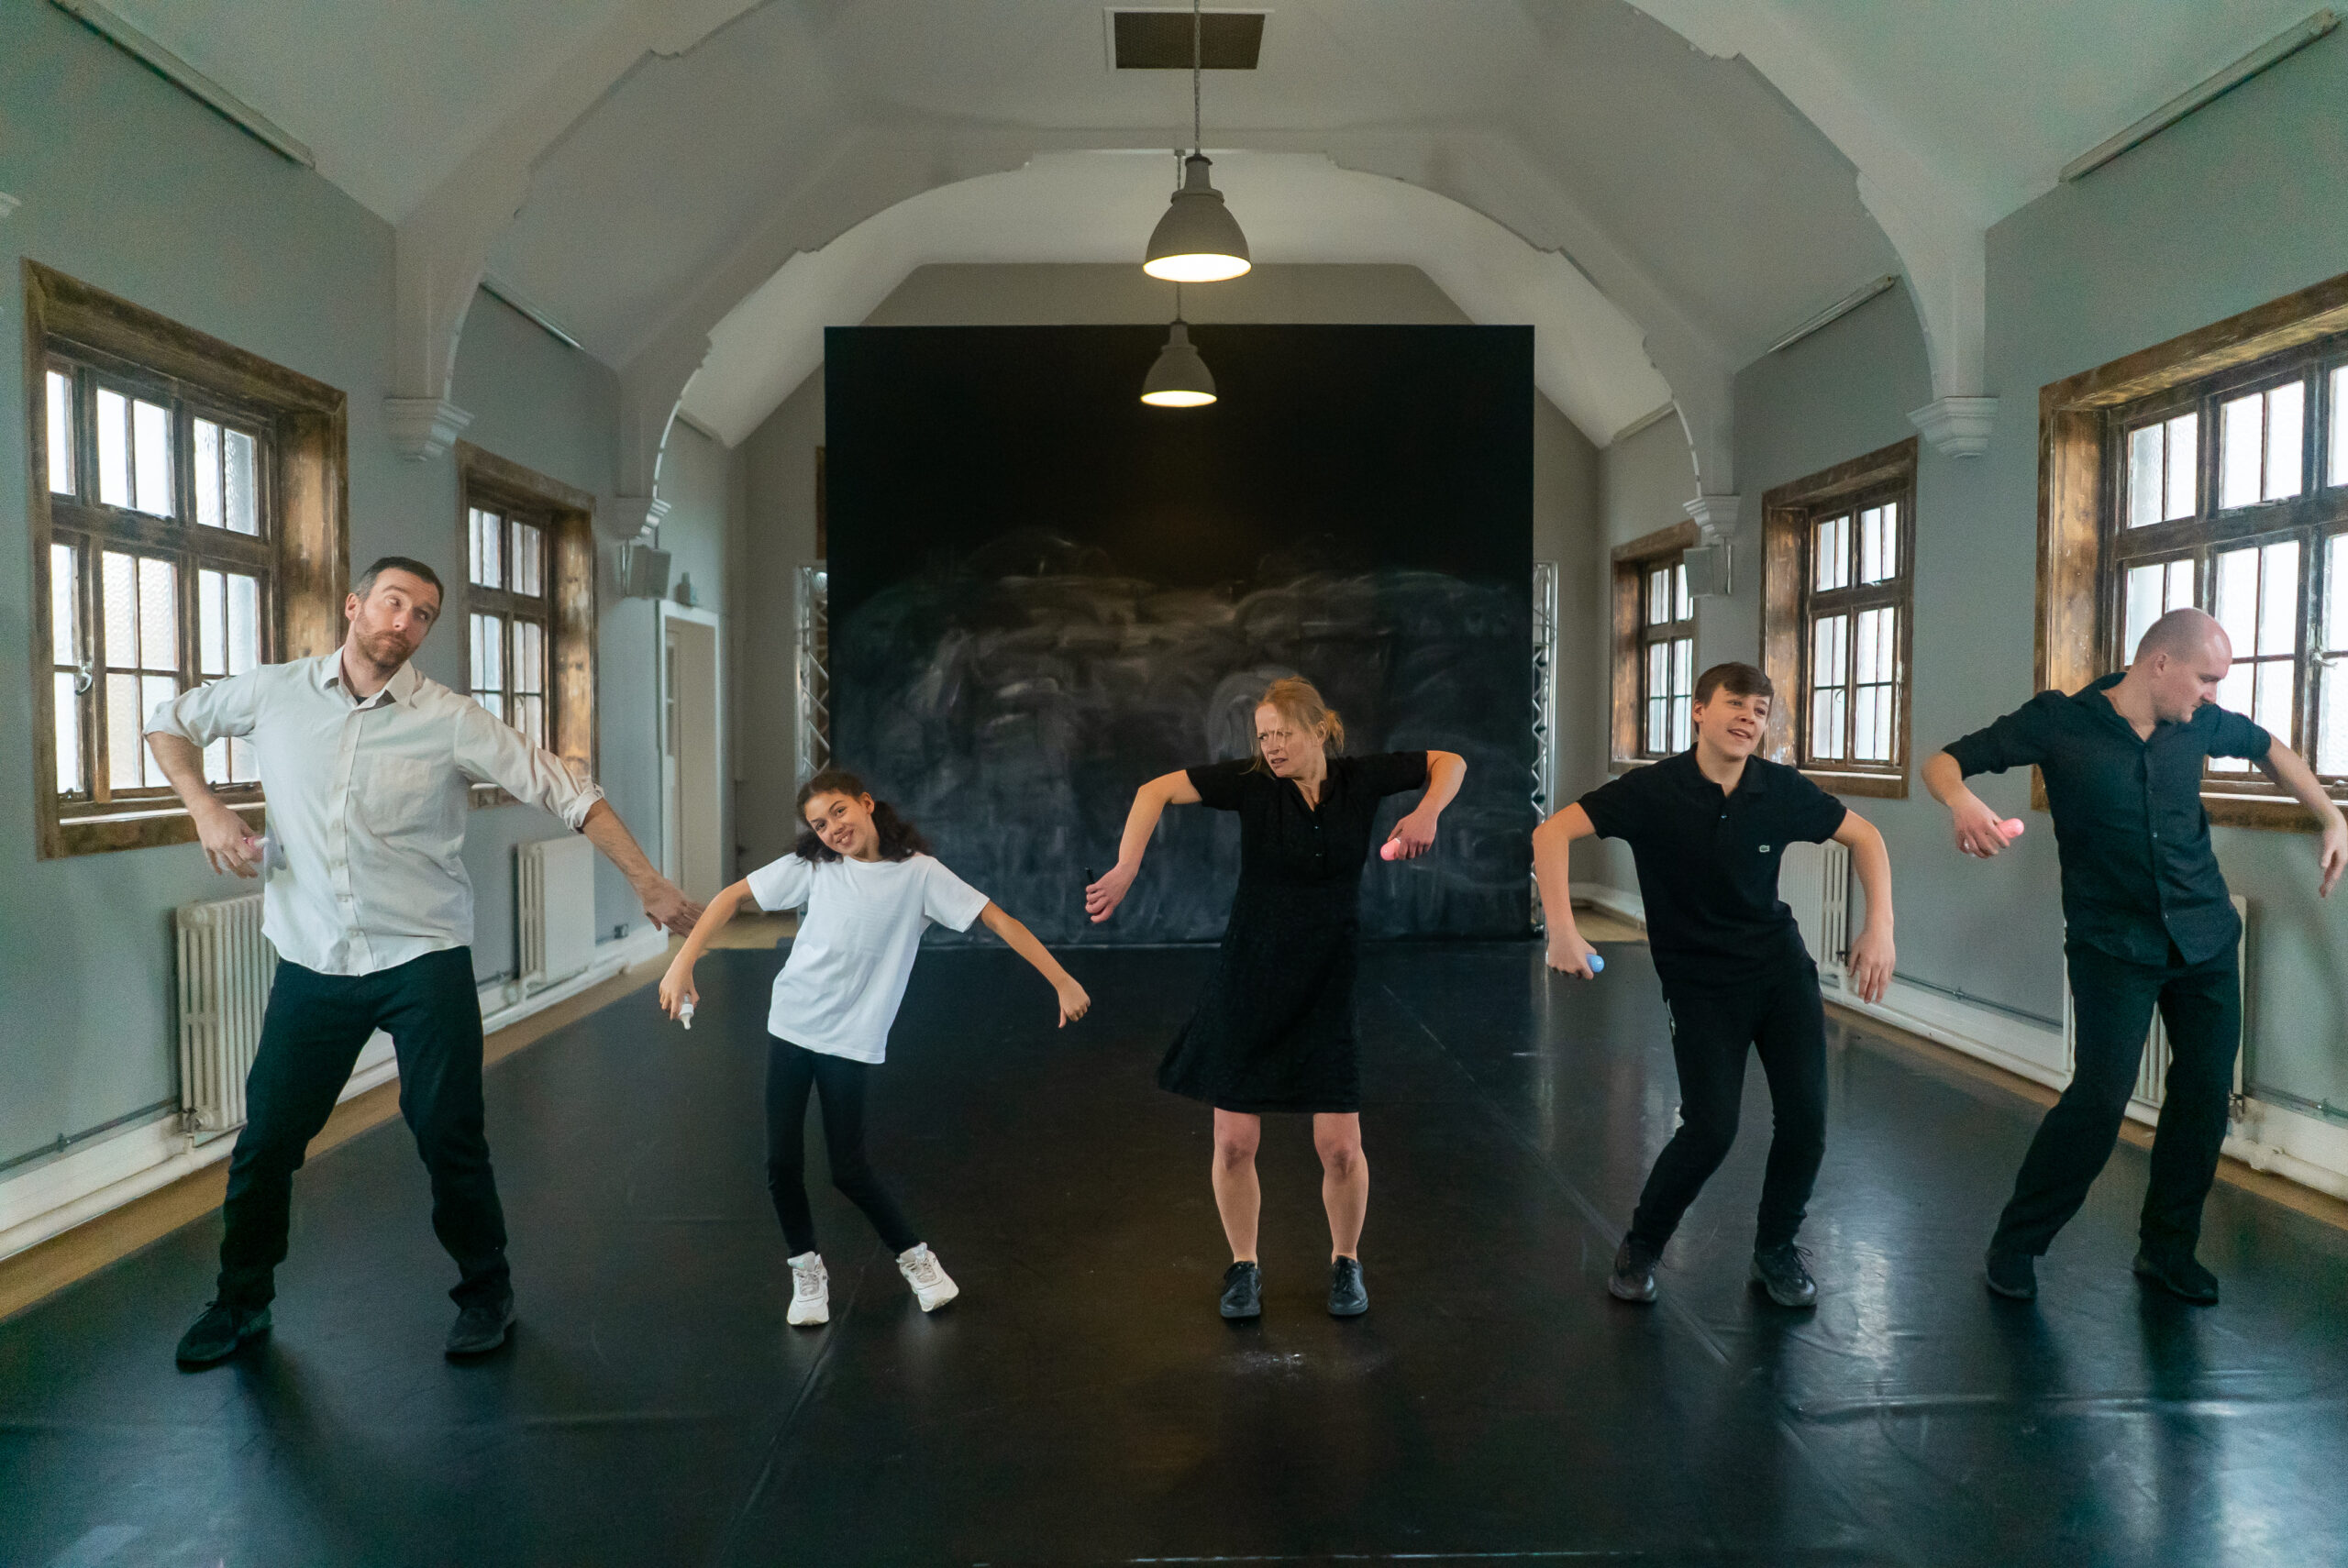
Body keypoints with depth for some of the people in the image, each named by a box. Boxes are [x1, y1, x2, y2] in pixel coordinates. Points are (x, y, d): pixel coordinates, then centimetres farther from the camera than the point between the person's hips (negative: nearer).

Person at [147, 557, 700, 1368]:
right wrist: (205, 807, 0)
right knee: (266, 1139, 9)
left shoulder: (450, 719, -7)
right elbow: (169, 721, 19)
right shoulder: (275, 693, 2)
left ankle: (486, 1293, 23)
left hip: (424, 961, -2)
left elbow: (566, 791, -7)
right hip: (312, 964, 3)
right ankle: (241, 1302, 33)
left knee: (449, 1137, 2)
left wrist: (647, 882, -12)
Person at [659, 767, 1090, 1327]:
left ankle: (915, 1257, 23)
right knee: (782, 1164, 3)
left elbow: (998, 919, -11)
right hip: (790, 1026, 3)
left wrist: (1063, 983, -16)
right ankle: (807, 1270, 25)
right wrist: (682, 964, -9)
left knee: (848, 1170, 0)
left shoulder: (918, 872, -9)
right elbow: (733, 896, 1)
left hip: (853, 1040, -2)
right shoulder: (812, 866, -2)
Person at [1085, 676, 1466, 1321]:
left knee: (1340, 1147, 0)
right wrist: (1126, 869, -24)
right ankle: (1243, 1267, 27)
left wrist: (1427, 811, -12)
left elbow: (1450, 762, 7)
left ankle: (1345, 1262, 27)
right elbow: (1155, 791, -13)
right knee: (1234, 1142, 3)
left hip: (1328, 988, 0)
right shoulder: (1252, 782, -8)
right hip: (1248, 984, 0)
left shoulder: (1360, 779, -3)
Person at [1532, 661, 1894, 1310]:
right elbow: (1551, 834, -19)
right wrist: (1562, 931, -27)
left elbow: (1863, 836, 9)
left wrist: (1880, 925, -1)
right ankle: (1640, 1248, 12)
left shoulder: (1782, 789, -6)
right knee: (1711, 1128, -14)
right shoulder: (1655, 789, -15)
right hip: (1699, 981, -3)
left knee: (1806, 1118, -4)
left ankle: (1777, 1249, 23)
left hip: (1781, 965, 4)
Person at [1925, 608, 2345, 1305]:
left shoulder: (2200, 723, 2)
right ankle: (2015, 1244, 3)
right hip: (2114, 945, -5)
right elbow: (1942, 762, -13)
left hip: (2206, 939, 6)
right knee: (2102, 1095, -13)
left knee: (2206, 1092, 8)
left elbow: (2268, 748, 24)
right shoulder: (2060, 722, -12)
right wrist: (1962, 801, -35)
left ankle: (2167, 1247, 27)